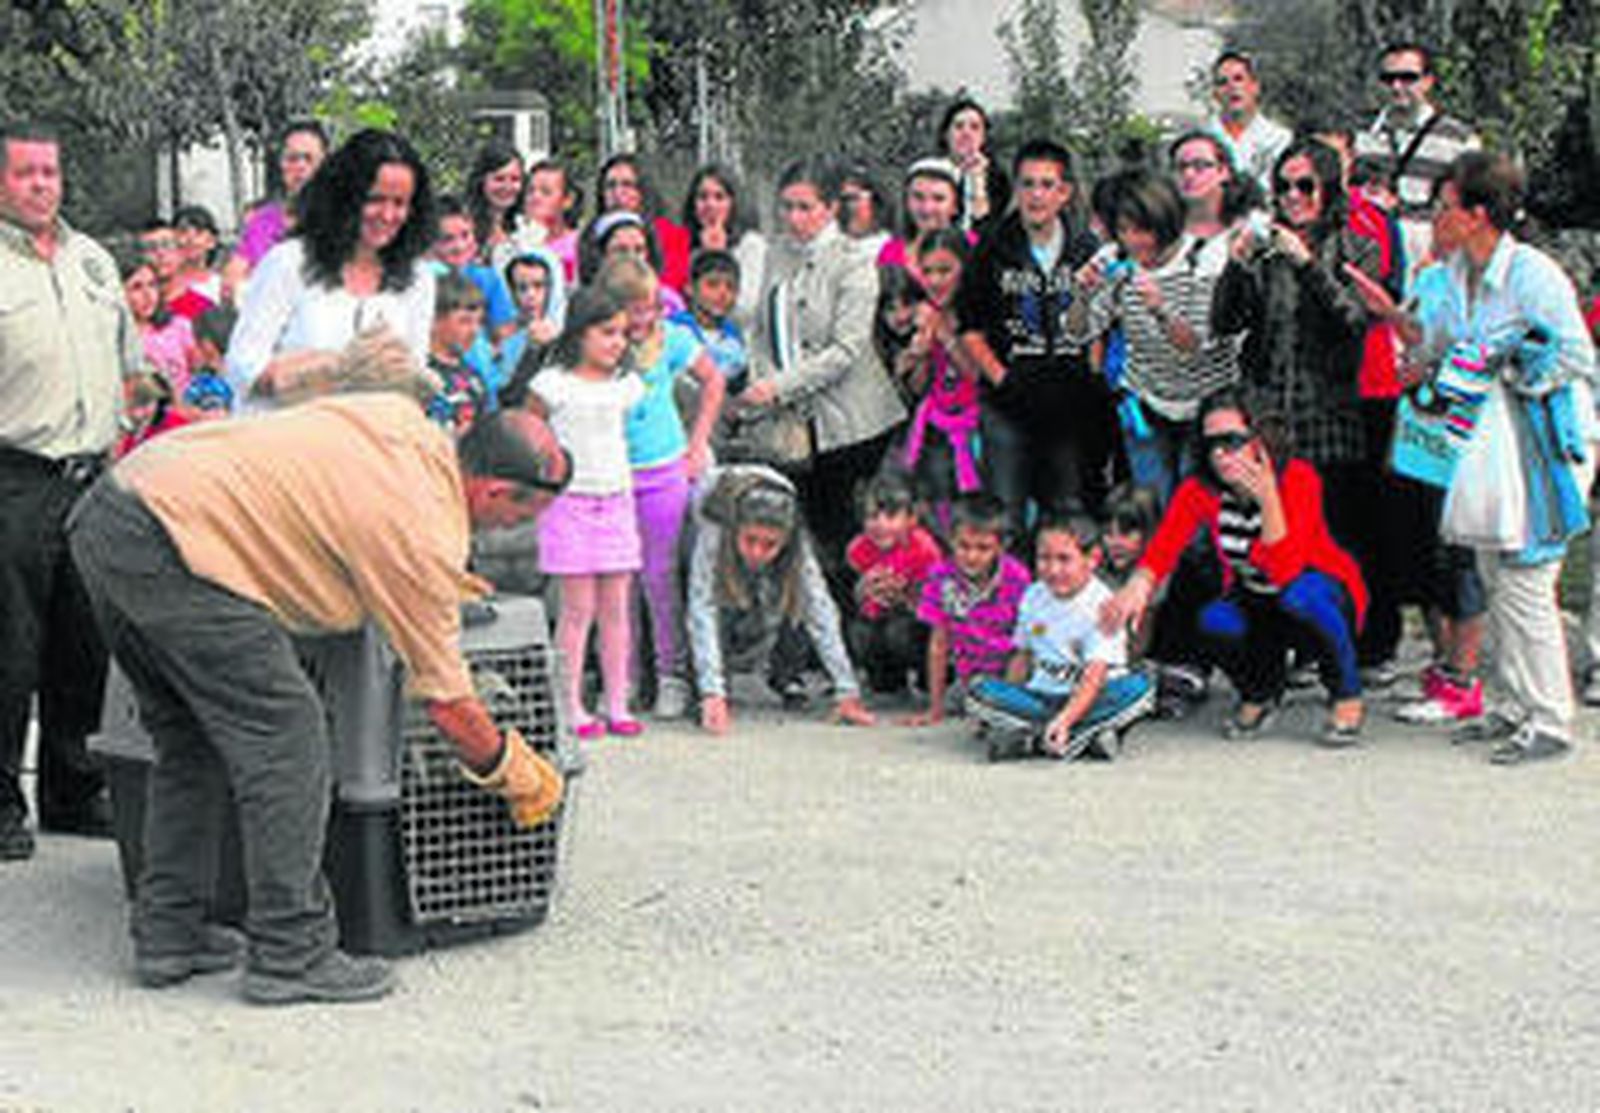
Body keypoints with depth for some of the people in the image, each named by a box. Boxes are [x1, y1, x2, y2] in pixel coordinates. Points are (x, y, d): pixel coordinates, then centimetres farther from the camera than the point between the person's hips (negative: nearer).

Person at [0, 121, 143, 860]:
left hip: (92, 478, 6)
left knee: (86, 647, 10)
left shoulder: (93, 260, 17)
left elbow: (129, 365, 25)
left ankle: (73, 792, 21)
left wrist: (115, 437, 16)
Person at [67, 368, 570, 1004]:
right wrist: (517, 775, 12)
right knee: (285, 739, -4)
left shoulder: (406, 420, 12)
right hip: (173, 542, -10)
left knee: (191, 739, 19)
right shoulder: (425, 535, -10)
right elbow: (446, 701, -4)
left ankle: (166, 935, 24)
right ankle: (289, 955, -1)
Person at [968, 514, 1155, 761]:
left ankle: (1030, 736, -38)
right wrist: (1006, 703, 3)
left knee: (1138, 686, -33)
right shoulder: (1034, 597, 4)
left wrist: (1064, 720, -39)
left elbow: (1094, 678, -25)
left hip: (1088, 700, -4)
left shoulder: (1100, 606, -14)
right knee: (982, 690, -20)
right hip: (1042, 697, 4)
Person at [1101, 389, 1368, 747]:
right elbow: (1162, 549, -25)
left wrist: (1267, 497, -44)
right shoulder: (1199, 489, -14)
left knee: (1299, 595, -38)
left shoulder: (1298, 478, -26)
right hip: (1254, 603, 3)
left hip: (1327, 593, -3)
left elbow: (1285, 573, -35)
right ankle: (1258, 694, 5)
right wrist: (1138, 585, -46)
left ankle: (1347, 698, -11)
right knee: (1215, 624, -30)